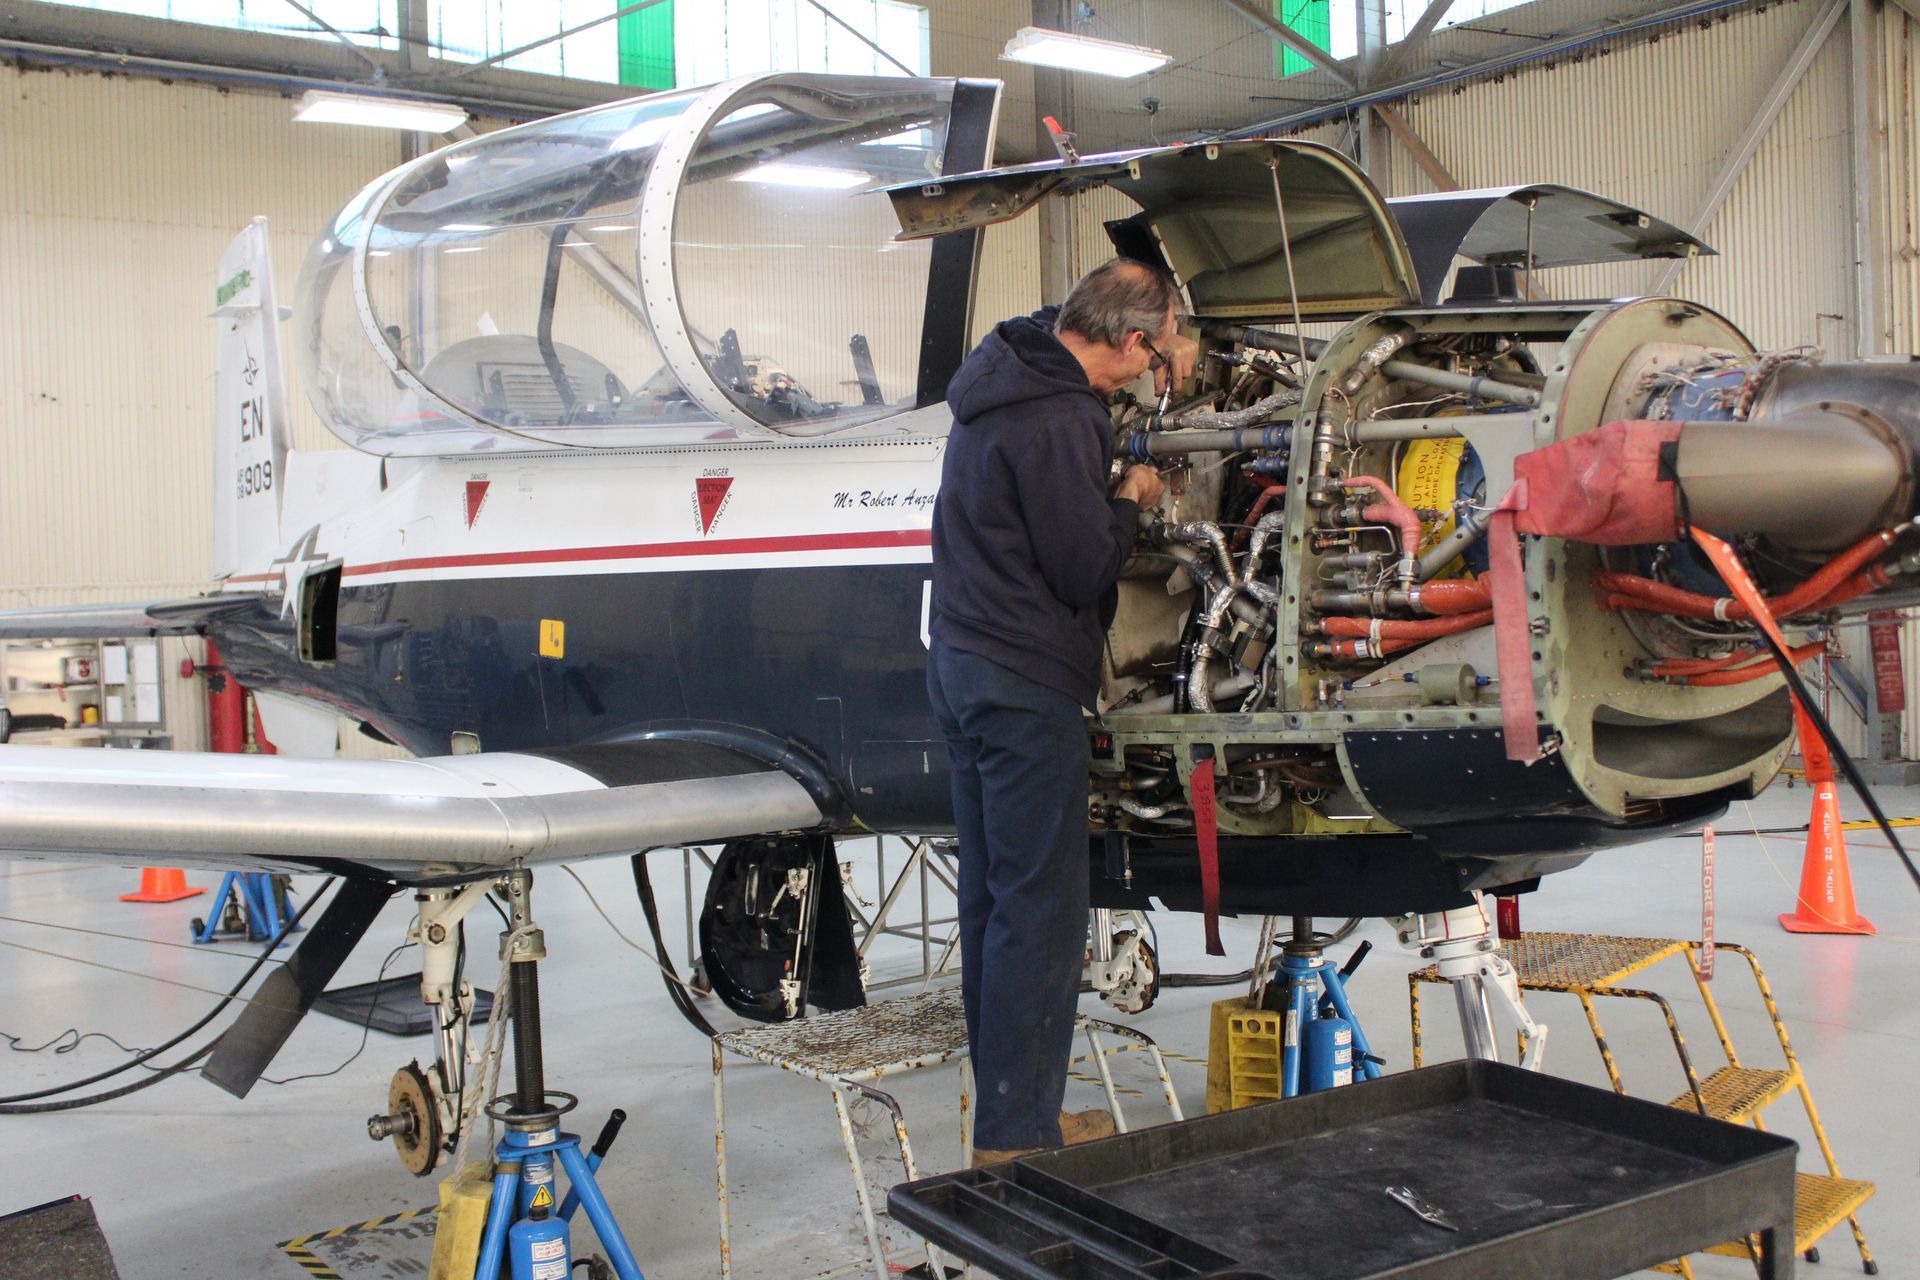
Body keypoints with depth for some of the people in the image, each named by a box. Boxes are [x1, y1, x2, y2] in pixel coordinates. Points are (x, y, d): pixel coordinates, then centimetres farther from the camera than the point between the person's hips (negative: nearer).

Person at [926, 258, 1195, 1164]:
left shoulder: (1009, 366, 9)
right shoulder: (1057, 421, -21)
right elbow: (1084, 571, -19)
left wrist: (1167, 340, 21)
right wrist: (1132, 499, -1)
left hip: (962, 660, 10)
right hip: (1023, 684, -10)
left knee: (991, 898, 14)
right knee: (1040, 908, -4)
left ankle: (1005, 1105, 24)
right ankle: (1017, 1131, 2)